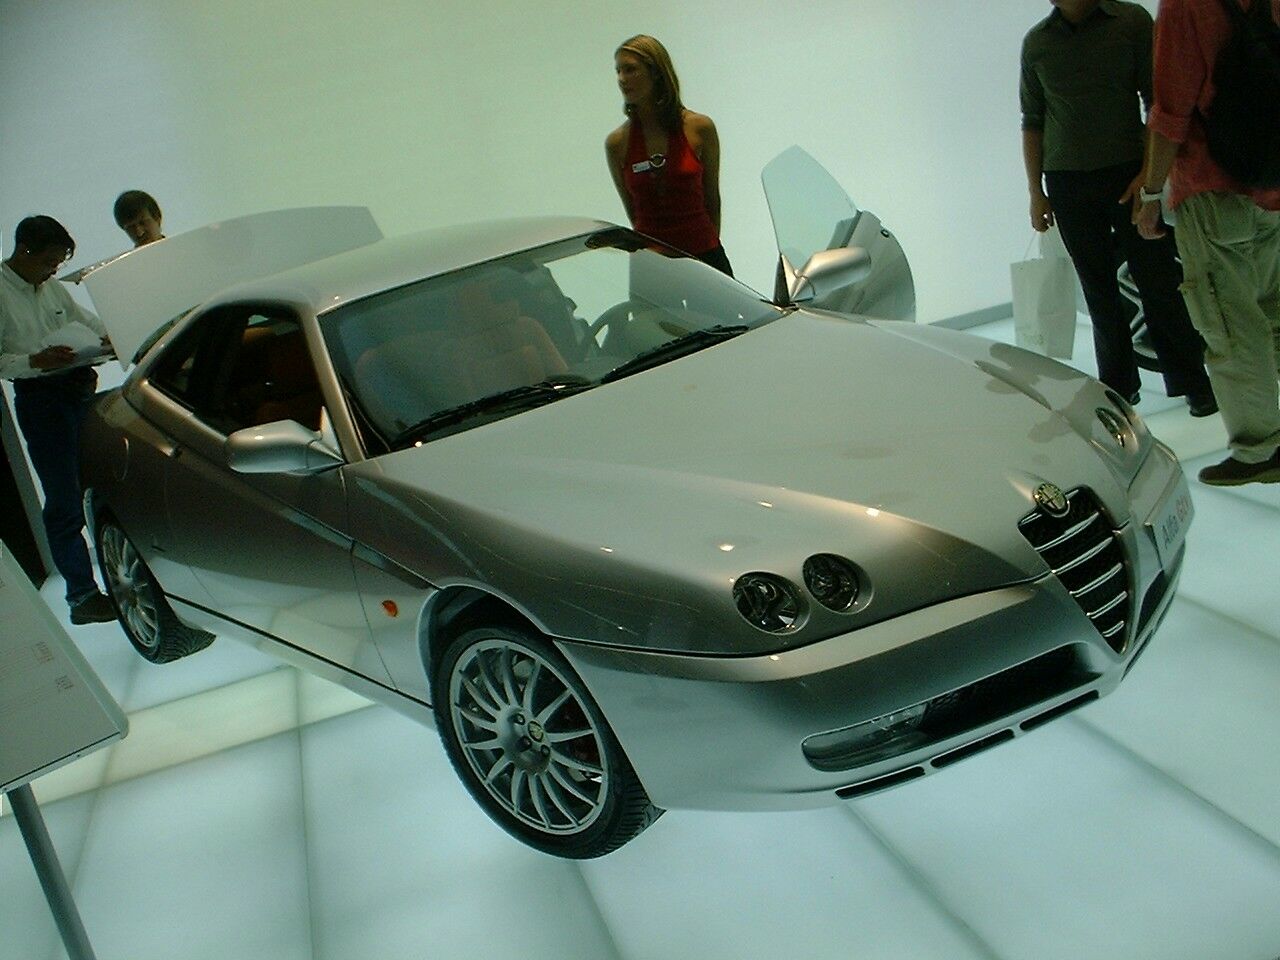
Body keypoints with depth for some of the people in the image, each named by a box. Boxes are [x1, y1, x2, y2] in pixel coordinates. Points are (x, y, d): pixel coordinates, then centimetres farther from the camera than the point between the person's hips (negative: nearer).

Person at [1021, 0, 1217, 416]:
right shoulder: (1036, 42, 8)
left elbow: (1156, 100, 0)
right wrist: (1035, 193, 8)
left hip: (1128, 172, -2)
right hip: (1067, 184, 2)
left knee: (1158, 281, -1)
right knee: (1099, 290, 6)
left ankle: (1191, 381, 9)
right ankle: (1119, 386, 15)